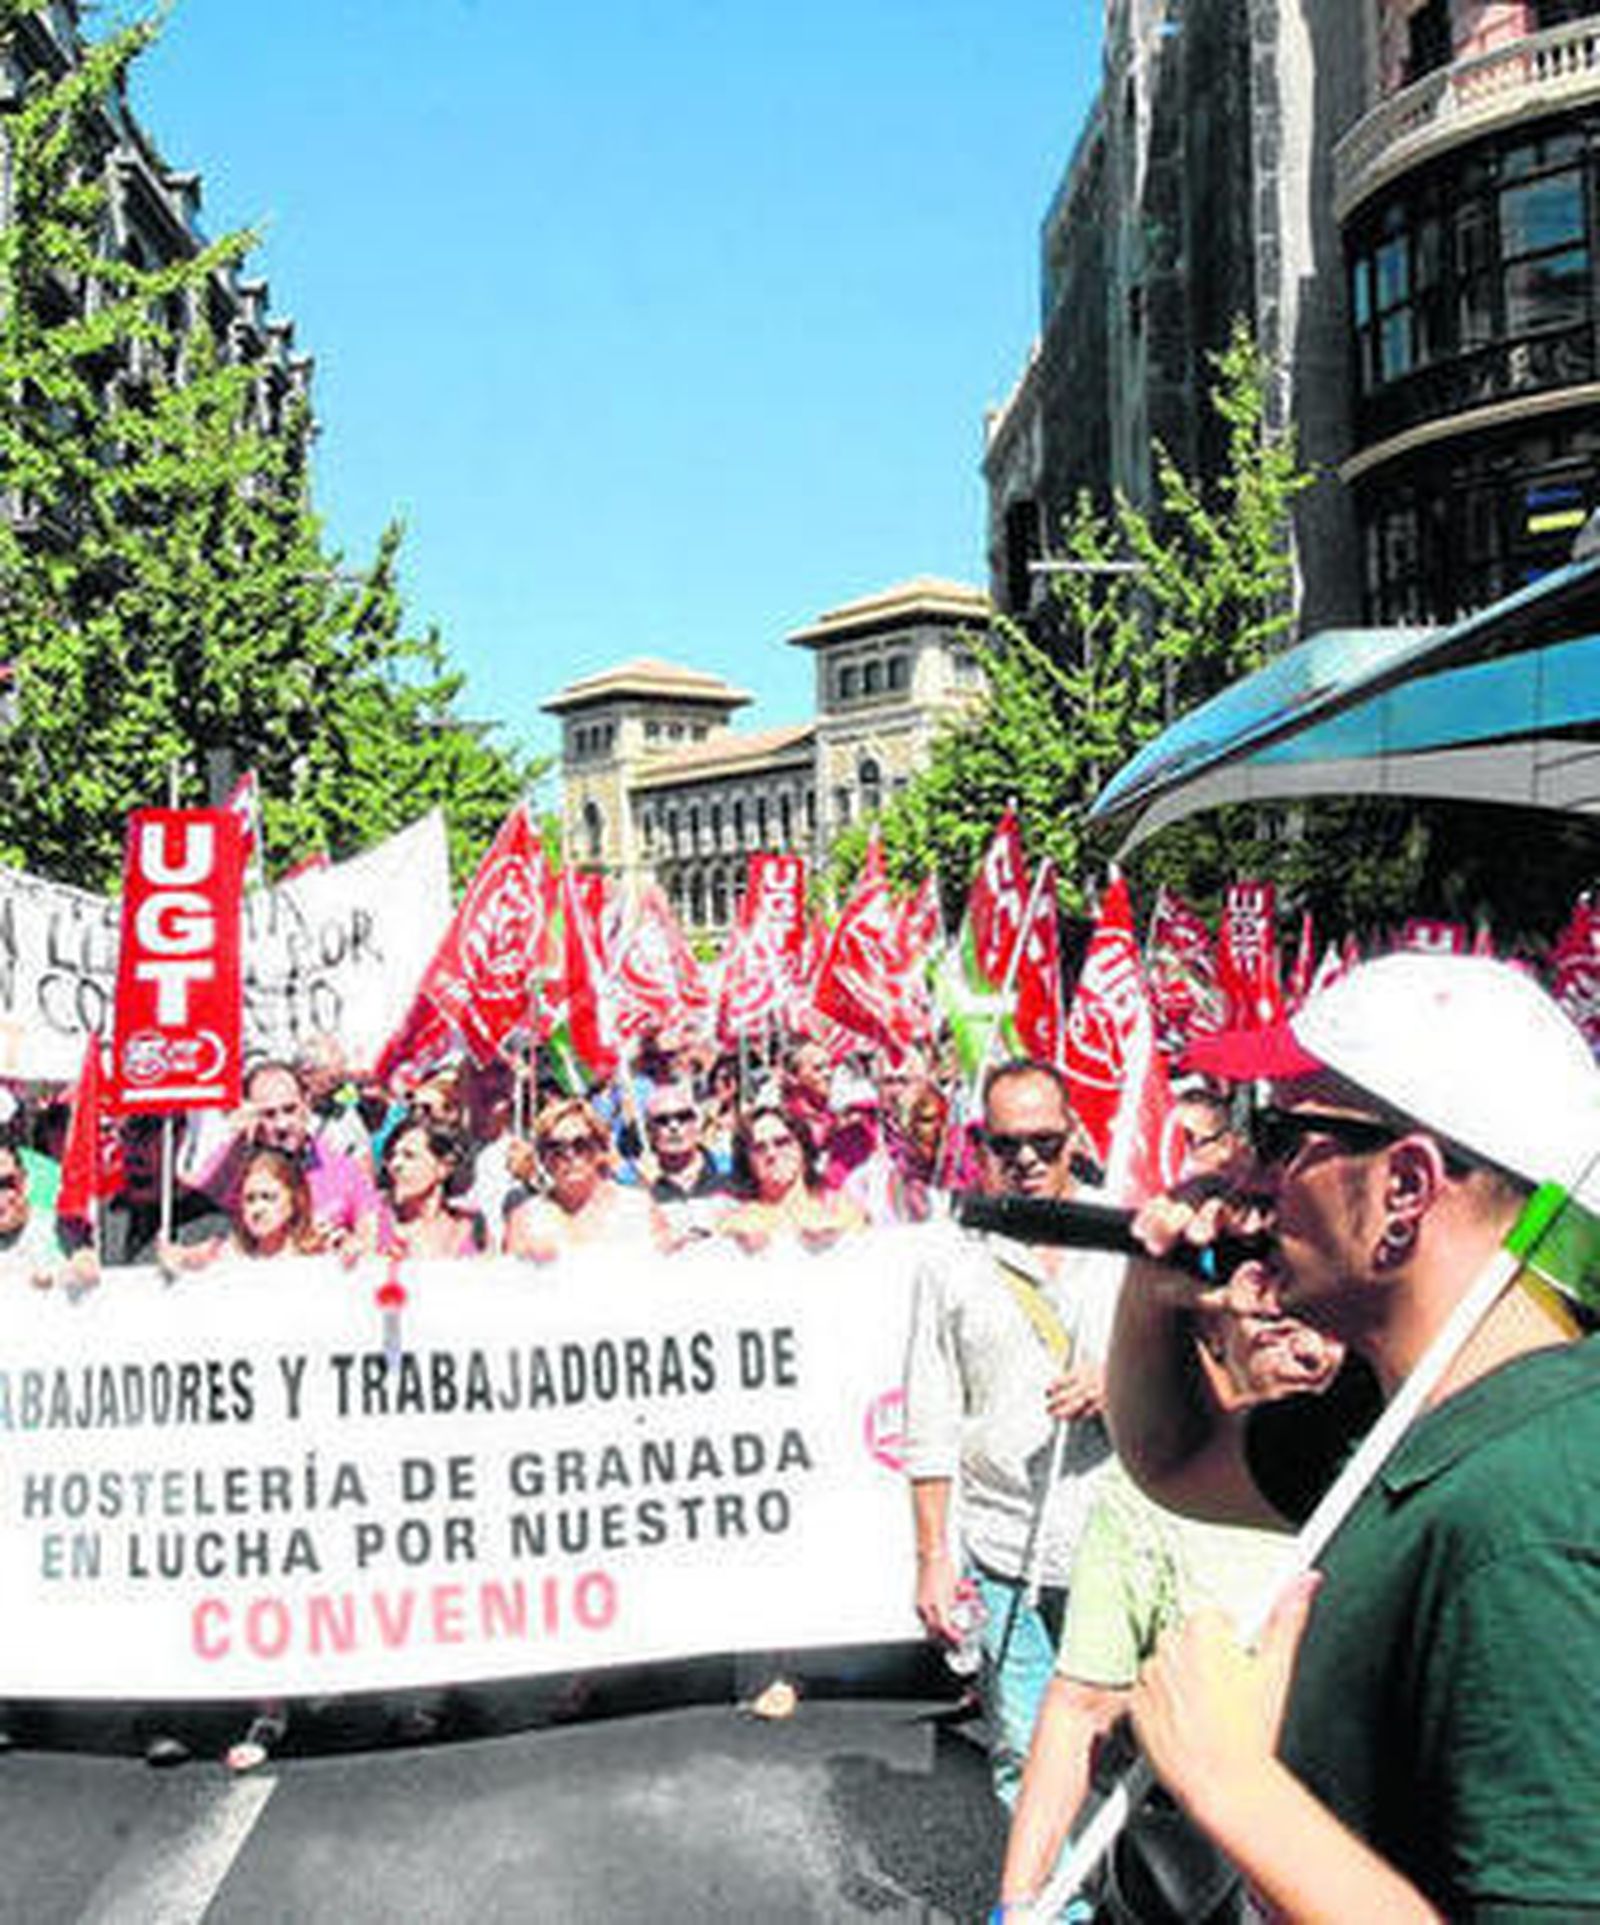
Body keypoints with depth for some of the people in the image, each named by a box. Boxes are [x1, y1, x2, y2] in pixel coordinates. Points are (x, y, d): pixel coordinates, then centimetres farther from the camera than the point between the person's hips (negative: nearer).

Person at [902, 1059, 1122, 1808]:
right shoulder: (951, 1262, 5)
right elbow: (931, 1428, 6)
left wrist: (1119, 1385, -12)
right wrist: (933, 1557, 1)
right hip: (1003, 1553, 0)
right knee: (1026, 1757, 4)